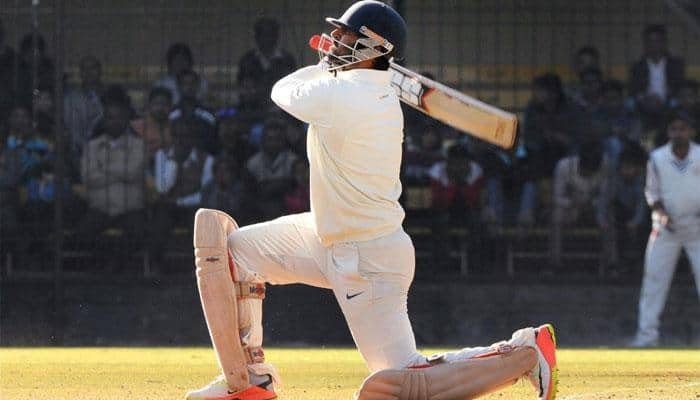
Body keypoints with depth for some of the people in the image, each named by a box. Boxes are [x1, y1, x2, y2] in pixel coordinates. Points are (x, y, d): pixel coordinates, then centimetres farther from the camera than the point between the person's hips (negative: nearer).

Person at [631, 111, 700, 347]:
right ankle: (647, 332, -1)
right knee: (654, 276, -4)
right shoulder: (657, 158, -1)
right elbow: (652, 192, 6)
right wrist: (661, 213, -12)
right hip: (666, 228, 1)